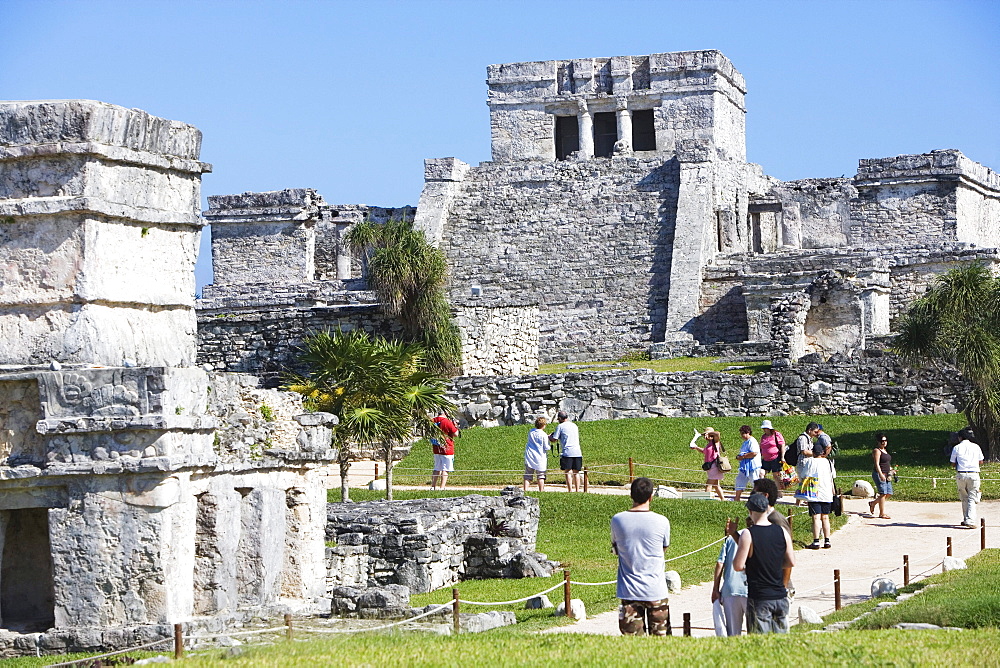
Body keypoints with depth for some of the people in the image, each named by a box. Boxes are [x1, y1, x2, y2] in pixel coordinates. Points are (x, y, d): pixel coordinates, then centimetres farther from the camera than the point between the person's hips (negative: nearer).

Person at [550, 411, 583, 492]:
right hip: (577, 452, 5)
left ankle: (570, 491, -10)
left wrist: (549, 437, 22)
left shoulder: (560, 426, 0)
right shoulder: (574, 426, 18)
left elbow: (554, 440, -1)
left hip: (567, 452, -5)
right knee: (576, 472, 8)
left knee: (568, 472, -4)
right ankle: (577, 490, 4)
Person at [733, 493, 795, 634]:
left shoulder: (748, 534, -12)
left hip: (759, 599, -5)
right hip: (780, 596, 5)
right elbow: (791, 563, 7)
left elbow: (738, 566, -13)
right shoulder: (782, 532, 2)